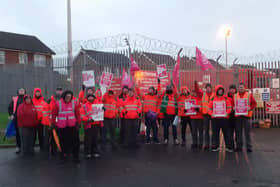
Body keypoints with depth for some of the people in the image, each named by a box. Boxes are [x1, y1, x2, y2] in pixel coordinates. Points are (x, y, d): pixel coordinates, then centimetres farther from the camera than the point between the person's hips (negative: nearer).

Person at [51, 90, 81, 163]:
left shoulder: (74, 103, 1)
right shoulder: (58, 103, -2)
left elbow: (78, 114, 4)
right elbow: (54, 114, 3)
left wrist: (78, 123, 3)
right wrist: (53, 124, 4)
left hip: (72, 126, 1)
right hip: (61, 126, -1)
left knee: (75, 141, 4)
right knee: (63, 142, 9)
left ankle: (76, 157, 17)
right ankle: (63, 156, 23)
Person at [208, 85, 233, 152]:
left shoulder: (226, 98, 5)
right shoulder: (213, 99, 6)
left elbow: (229, 107, 1)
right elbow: (210, 108, 6)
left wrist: (227, 113, -17)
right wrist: (211, 113, -11)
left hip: (224, 118, 0)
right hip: (215, 118, 1)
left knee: (226, 133, 4)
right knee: (215, 133, 5)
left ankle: (228, 146, 12)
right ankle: (215, 146, 14)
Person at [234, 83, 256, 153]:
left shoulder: (249, 95, 5)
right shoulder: (235, 96, 10)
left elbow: (254, 103, 2)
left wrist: (250, 108, -15)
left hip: (246, 115, -2)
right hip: (238, 116, 2)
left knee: (247, 132, -1)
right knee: (238, 132, 6)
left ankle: (249, 147, 6)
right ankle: (239, 147, 15)